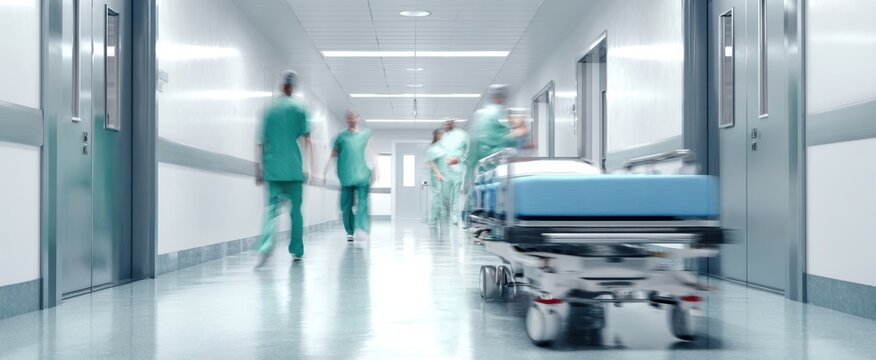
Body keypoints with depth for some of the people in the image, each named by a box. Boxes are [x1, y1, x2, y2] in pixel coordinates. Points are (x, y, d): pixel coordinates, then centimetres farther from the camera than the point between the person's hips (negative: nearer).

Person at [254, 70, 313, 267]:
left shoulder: (269, 109, 9)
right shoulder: (299, 107, 2)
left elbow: (261, 142, 8)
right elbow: (306, 139, -4)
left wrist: (259, 169, 13)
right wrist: (311, 166, -3)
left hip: (272, 168, 2)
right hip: (293, 168, -2)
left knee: (272, 207, -2)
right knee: (295, 209, 10)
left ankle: (265, 245, -26)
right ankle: (296, 251, 16)